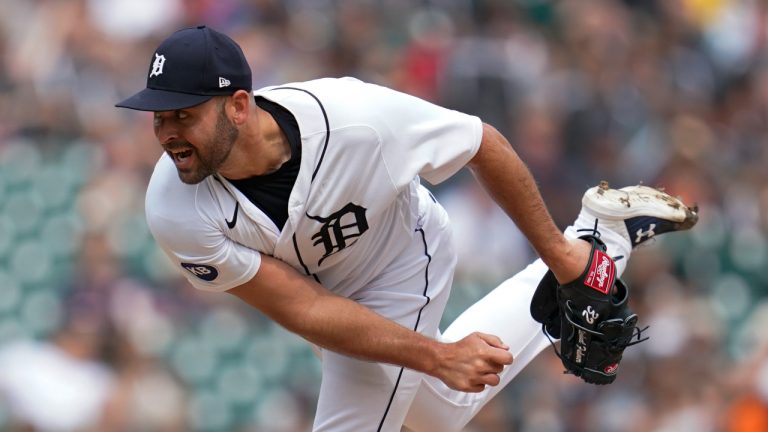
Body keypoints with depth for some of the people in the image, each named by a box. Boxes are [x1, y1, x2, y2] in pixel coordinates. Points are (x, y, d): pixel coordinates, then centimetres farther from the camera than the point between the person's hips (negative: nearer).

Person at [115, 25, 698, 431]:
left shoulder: (354, 118, -39)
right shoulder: (176, 210, -33)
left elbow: (484, 145, -21)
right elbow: (301, 309, -30)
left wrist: (556, 252, -12)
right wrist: (437, 356, -35)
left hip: (398, 279, -4)